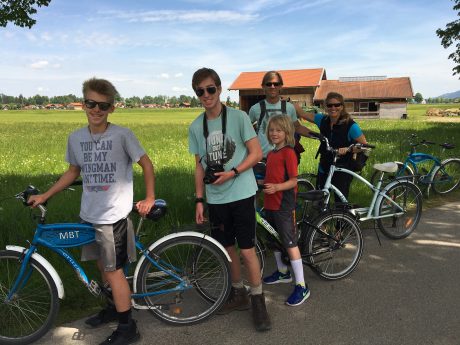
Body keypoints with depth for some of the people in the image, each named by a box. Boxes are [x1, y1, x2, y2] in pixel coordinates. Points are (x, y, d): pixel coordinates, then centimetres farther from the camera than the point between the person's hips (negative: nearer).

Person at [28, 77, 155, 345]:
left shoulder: (122, 135, -13)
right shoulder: (76, 138, 3)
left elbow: (146, 163, -5)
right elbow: (73, 172, 15)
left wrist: (149, 198, -7)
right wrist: (44, 196, 15)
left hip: (114, 215, -5)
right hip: (89, 215, 6)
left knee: (113, 270, 0)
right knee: (103, 265, 18)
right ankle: (116, 307, 40)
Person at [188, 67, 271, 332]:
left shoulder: (238, 117, -7)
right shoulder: (196, 127, 5)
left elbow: (257, 153, -6)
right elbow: (200, 166, 10)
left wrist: (232, 173, -19)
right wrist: (199, 200, 6)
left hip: (241, 194, -4)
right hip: (215, 198, 4)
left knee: (247, 249, -2)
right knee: (228, 247, 14)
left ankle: (258, 301, 17)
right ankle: (239, 293, 34)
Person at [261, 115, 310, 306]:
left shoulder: (288, 152, -12)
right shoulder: (271, 154, 13)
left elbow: (293, 181, -16)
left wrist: (276, 187, -30)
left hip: (284, 205, -9)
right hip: (270, 204, 9)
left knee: (290, 243, -6)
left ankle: (301, 286, 3)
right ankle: (283, 272, 39)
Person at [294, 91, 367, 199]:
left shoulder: (350, 126, -14)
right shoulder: (323, 120, 0)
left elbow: (364, 145, -12)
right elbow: (302, 113, 7)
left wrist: (347, 149, -25)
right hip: (324, 170, 5)